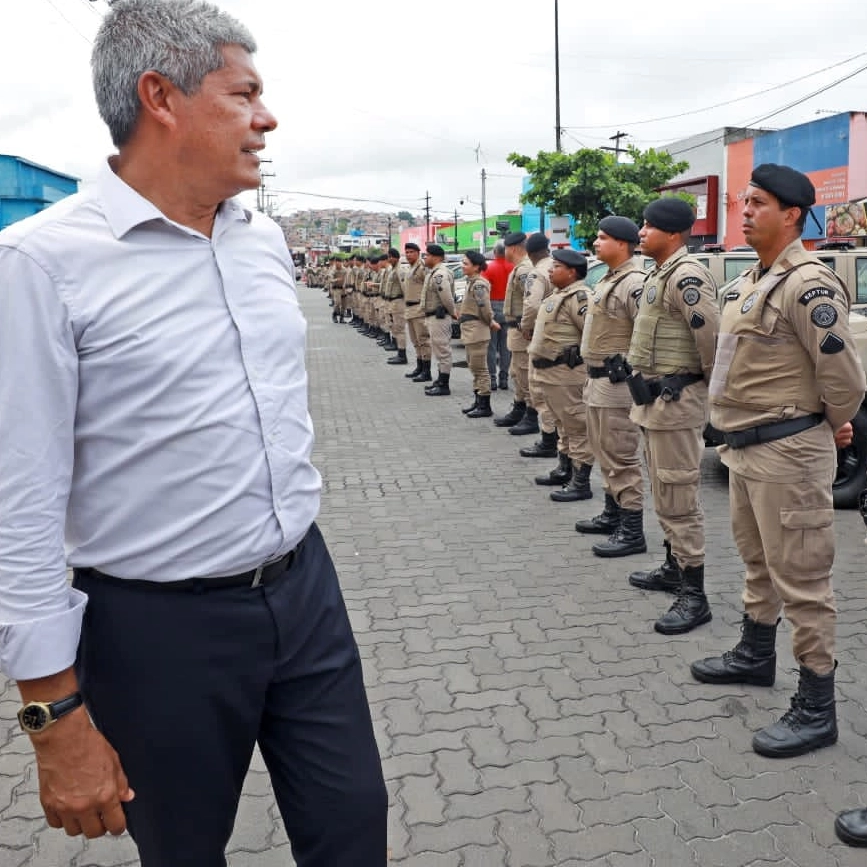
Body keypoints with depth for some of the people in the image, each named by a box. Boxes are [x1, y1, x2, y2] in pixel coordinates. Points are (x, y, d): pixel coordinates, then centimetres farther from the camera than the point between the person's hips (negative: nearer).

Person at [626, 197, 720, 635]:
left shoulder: (686, 276, -18)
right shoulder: (660, 274, 15)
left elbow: (712, 337, -24)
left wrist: (713, 387, -11)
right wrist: (645, 386, 16)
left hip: (676, 401, -10)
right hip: (655, 399, 11)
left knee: (679, 500, -6)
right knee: (664, 496, 19)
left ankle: (694, 595, 2)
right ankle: (676, 568, 34)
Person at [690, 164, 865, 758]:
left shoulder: (808, 285, -18)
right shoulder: (753, 281, 12)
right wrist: (738, 435, 16)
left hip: (788, 452, -10)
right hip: (745, 446, 10)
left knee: (801, 578, -2)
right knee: (758, 563, 23)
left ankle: (817, 709, 10)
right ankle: (756, 655, 42)